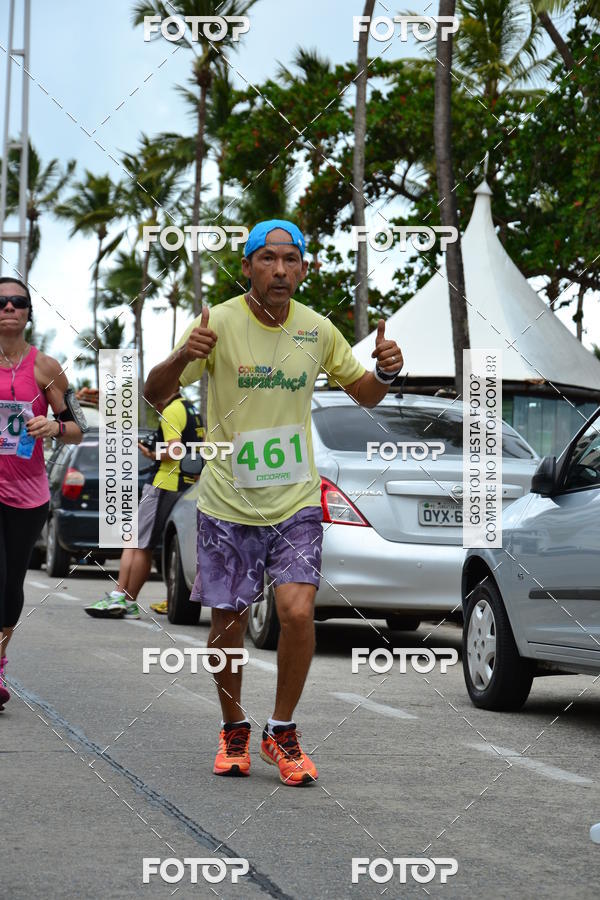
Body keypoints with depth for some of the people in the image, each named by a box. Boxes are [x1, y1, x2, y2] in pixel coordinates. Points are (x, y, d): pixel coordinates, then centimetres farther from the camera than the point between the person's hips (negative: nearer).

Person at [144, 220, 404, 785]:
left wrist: (386, 372, -9)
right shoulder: (219, 323, -9)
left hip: (295, 502, 1)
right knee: (228, 625, 5)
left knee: (298, 612, -15)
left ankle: (282, 732, 5)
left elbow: (363, 394, 14)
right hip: (227, 503, -1)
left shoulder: (317, 330, 0)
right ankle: (233, 729, 30)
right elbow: (155, 394, -11)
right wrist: (182, 358, -33)